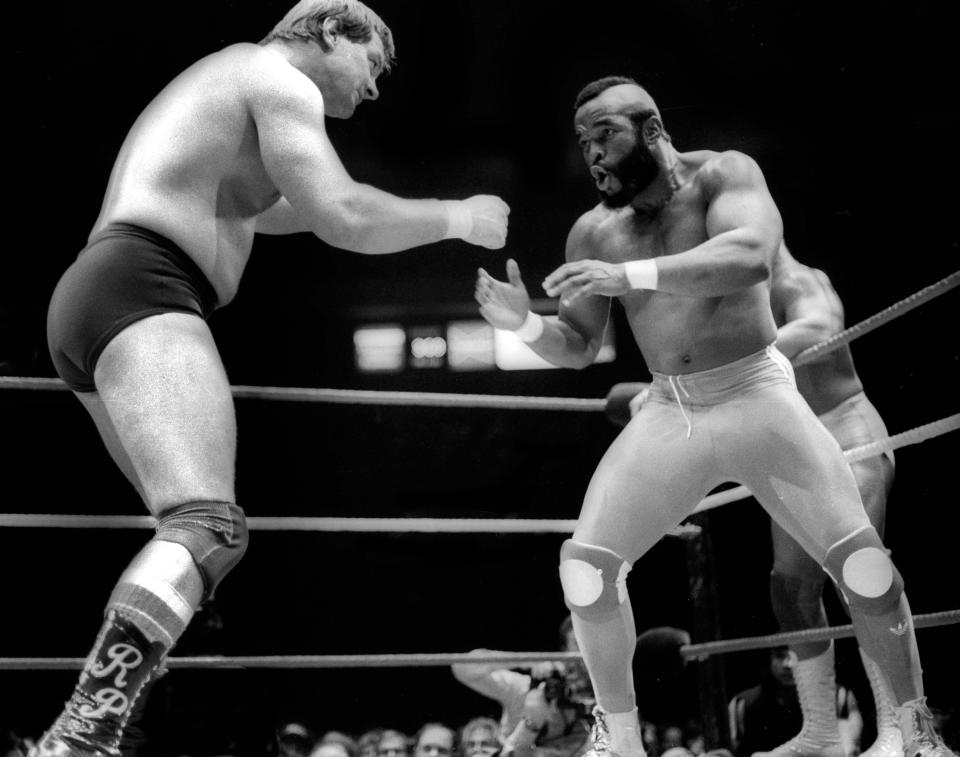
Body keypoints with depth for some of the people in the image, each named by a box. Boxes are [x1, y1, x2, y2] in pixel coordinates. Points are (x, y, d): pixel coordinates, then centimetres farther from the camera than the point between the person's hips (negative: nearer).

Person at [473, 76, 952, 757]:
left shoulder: (724, 174, -9)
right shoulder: (595, 231, 3)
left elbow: (750, 257, -30)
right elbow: (577, 350, 6)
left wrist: (629, 276, -38)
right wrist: (527, 324, -16)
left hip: (757, 397, -3)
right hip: (668, 416, 4)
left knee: (862, 564, -9)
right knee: (585, 565, -8)